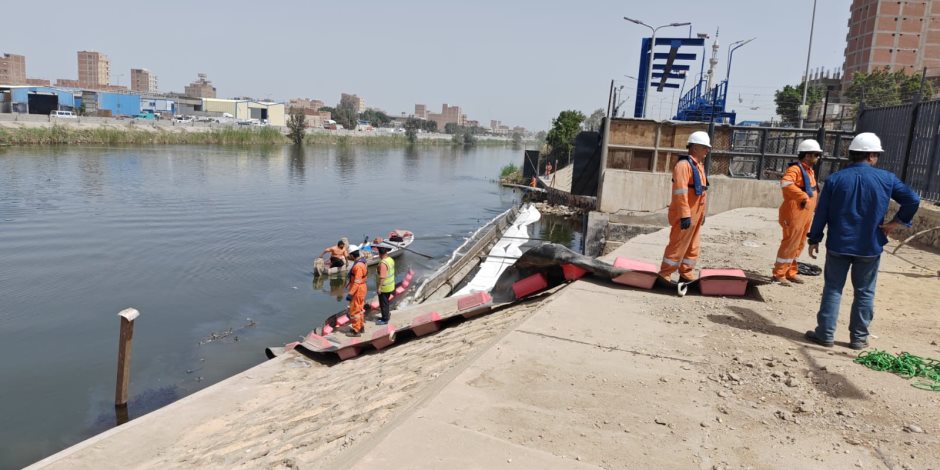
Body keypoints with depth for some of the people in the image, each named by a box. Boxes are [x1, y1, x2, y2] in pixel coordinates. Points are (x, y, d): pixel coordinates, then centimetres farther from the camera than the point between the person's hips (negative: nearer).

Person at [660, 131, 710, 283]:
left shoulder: (699, 166, 15)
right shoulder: (684, 164, -15)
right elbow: (680, 192, -21)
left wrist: (702, 213, 20)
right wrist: (685, 215, -25)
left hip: (695, 215, 10)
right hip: (685, 215, -10)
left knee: (692, 247, 14)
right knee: (677, 246, -5)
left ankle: (686, 275, 24)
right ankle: (664, 276, 3)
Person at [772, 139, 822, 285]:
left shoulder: (810, 171, 17)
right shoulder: (795, 169, -14)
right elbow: (785, 183, -34)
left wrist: (813, 204, 19)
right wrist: (803, 197, -37)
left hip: (806, 215, 10)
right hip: (794, 214, -10)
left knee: (799, 245, 15)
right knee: (789, 244, -6)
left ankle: (790, 273, 25)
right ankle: (778, 274, 1)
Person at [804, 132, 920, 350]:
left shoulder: (835, 179, -4)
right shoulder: (886, 179, -3)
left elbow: (821, 213, -3)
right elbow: (913, 200, -7)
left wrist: (814, 239, 5)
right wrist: (897, 222, 4)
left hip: (838, 245, 0)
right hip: (870, 247, 0)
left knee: (832, 289, 7)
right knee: (864, 293, 11)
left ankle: (825, 334, 9)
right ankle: (859, 338, 17)